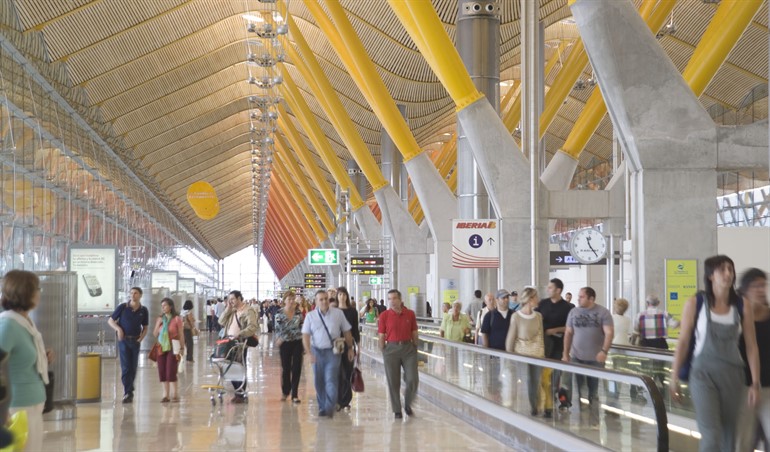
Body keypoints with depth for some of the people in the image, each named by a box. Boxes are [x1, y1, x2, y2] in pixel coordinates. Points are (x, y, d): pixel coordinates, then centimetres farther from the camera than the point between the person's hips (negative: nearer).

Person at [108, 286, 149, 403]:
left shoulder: (143, 311, 5)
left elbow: (145, 327, 15)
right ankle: (128, 393, -8)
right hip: (123, 340, -3)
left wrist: (141, 338, -2)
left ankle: (128, 391, 21)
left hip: (135, 341, 3)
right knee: (126, 367, -9)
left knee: (133, 368, 7)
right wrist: (118, 328, -13)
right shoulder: (122, 307, -2)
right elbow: (110, 320, 5)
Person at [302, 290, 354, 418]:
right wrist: (309, 353, -10)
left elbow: (346, 332, 8)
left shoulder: (338, 313, 0)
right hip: (317, 352, 2)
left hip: (333, 351, -2)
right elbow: (305, 336, -1)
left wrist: (350, 348, 10)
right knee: (319, 382, 8)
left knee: (331, 380, -13)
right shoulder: (310, 316, 1)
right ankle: (322, 408, 19)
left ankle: (330, 407, -15)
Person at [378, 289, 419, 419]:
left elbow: (414, 334, 9)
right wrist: (383, 352, -2)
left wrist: (415, 348, 7)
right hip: (391, 349, -1)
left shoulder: (410, 314, 3)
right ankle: (397, 410, 14)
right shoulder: (384, 316, -1)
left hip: (408, 348, 1)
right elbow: (381, 336, 1)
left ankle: (408, 404, 22)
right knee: (393, 382, 3)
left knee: (413, 379, -3)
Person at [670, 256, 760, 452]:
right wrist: (674, 377, 0)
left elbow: (751, 346, 2)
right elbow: (683, 342, 0)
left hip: (733, 375, 3)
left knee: (730, 434, 9)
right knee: (711, 435, -11)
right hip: (703, 374, -3)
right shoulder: (695, 304, -5)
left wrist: (755, 383, -1)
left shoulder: (742, 306, -1)